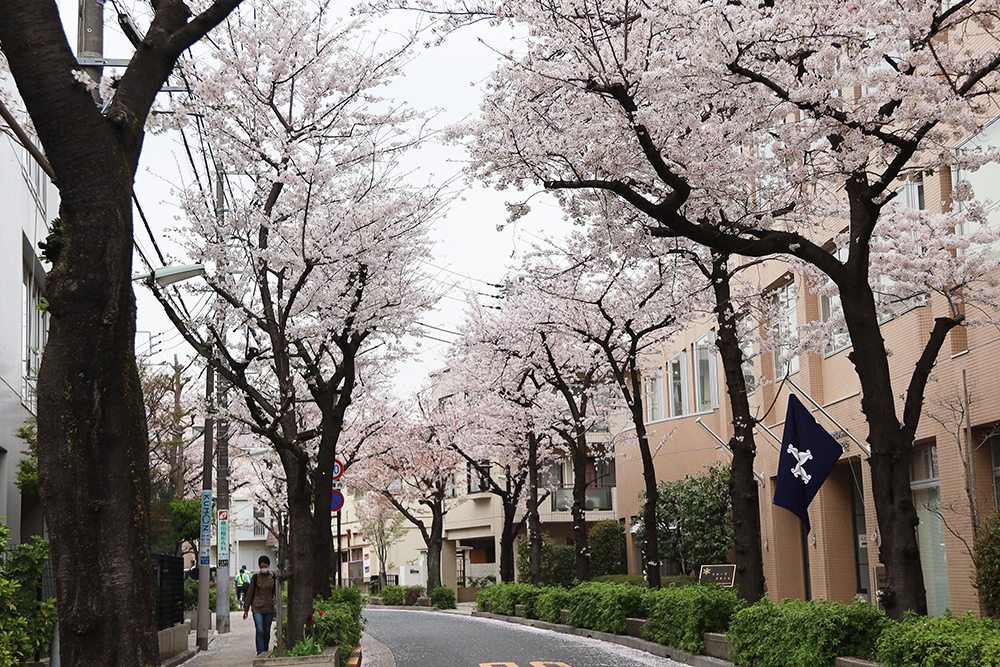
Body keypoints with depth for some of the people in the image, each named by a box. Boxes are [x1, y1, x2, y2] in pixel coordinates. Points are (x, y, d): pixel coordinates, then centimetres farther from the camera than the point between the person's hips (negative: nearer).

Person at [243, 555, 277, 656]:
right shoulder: (255, 577, -1)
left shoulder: (273, 577, 5)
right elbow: (250, 593, 4)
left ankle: (265, 652, 21)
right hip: (257, 608, -2)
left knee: (267, 632, 8)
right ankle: (260, 653, -14)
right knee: (260, 631, -14)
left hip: (269, 608, 2)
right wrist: (246, 609, 5)